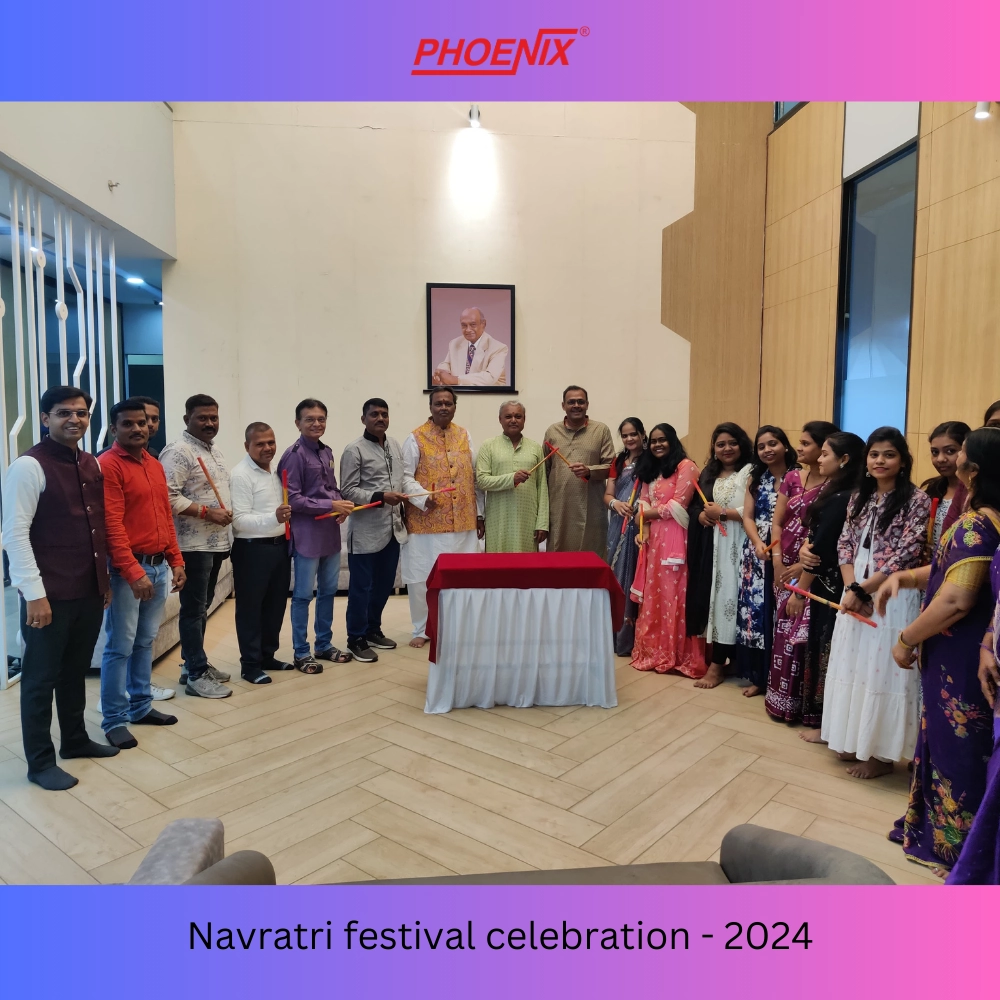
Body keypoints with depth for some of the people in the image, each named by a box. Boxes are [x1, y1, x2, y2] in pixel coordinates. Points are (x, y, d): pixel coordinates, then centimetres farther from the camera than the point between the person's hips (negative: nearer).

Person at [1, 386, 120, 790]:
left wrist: (105, 578, 15)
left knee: (76, 671, 20)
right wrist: (34, 594, -17)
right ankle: (40, 762, 22)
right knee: (41, 678, 8)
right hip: (50, 594, -7)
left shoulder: (91, 465, 10)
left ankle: (75, 739, 36)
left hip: (90, 591, 7)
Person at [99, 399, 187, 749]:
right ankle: (114, 720, 11)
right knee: (120, 647, 0)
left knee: (145, 641, 16)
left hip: (160, 566, 7)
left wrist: (176, 561, 12)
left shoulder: (155, 465, 14)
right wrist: (134, 572, -21)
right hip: (128, 570, -7)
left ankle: (141, 706, 28)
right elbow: (112, 525, -17)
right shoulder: (108, 465, -10)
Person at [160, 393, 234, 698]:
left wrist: (226, 519, 15)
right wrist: (207, 512, -20)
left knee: (202, 607, 16)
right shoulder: (178, 451, -13)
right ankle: (196, 675, 5)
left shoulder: (214, 450, 16)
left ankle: (193, 663, 27)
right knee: (193, 609, -2)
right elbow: (168, 496, -22)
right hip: (193, 544, -9)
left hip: (215, 543, 9)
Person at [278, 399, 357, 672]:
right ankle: (302, 653, 15)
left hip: (330, 532, 8)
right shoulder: (294, 454, -13)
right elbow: (292, 499, -17)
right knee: (303, 594, 3)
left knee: (329, 590, 15)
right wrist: (331, 505, -18)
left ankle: (324, 645, 29)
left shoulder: (326, 452, 10)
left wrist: (342, 505, -2)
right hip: (307, 534, -8)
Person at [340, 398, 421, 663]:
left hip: (393, 527, 7)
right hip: (366, 531, -7)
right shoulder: (354, 450, -11)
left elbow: (404, 476, 6)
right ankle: (356, 639, 19)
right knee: (361, 587, 5)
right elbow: (348, 491, -13)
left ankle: (373, 630, 35)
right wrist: (381, 497, -24)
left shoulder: (395, 445, 10)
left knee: (384, 584, 18)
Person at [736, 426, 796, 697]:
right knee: (756, 610, 5)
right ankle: (757, 676, 15)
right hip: (757, 554, 4)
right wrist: (758, 543, -11)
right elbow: (747, 517, 6)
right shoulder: (755, 479, 12)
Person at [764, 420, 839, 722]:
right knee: (784, 631, 10)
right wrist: (777, 561, -3)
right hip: (785, 566, 5)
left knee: (804, 633, -3)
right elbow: (777, 522, 7)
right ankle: (780, 698, 21)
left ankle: (800, 702, 11)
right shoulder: (792, 477, 8)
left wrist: (804, 565, -12)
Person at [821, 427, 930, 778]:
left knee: (883, 671, 1)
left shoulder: (917, 500, -9)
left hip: (892, 598, -6)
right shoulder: (859, 497, 9)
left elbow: (907, 555, -15)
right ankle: (855, 741, 27)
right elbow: (845, 544, 6)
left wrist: (863, 589, -15)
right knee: (853, 667, 12)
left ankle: (881, 753, 15)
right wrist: (851, 588, -9)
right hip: (855, 594, 6)